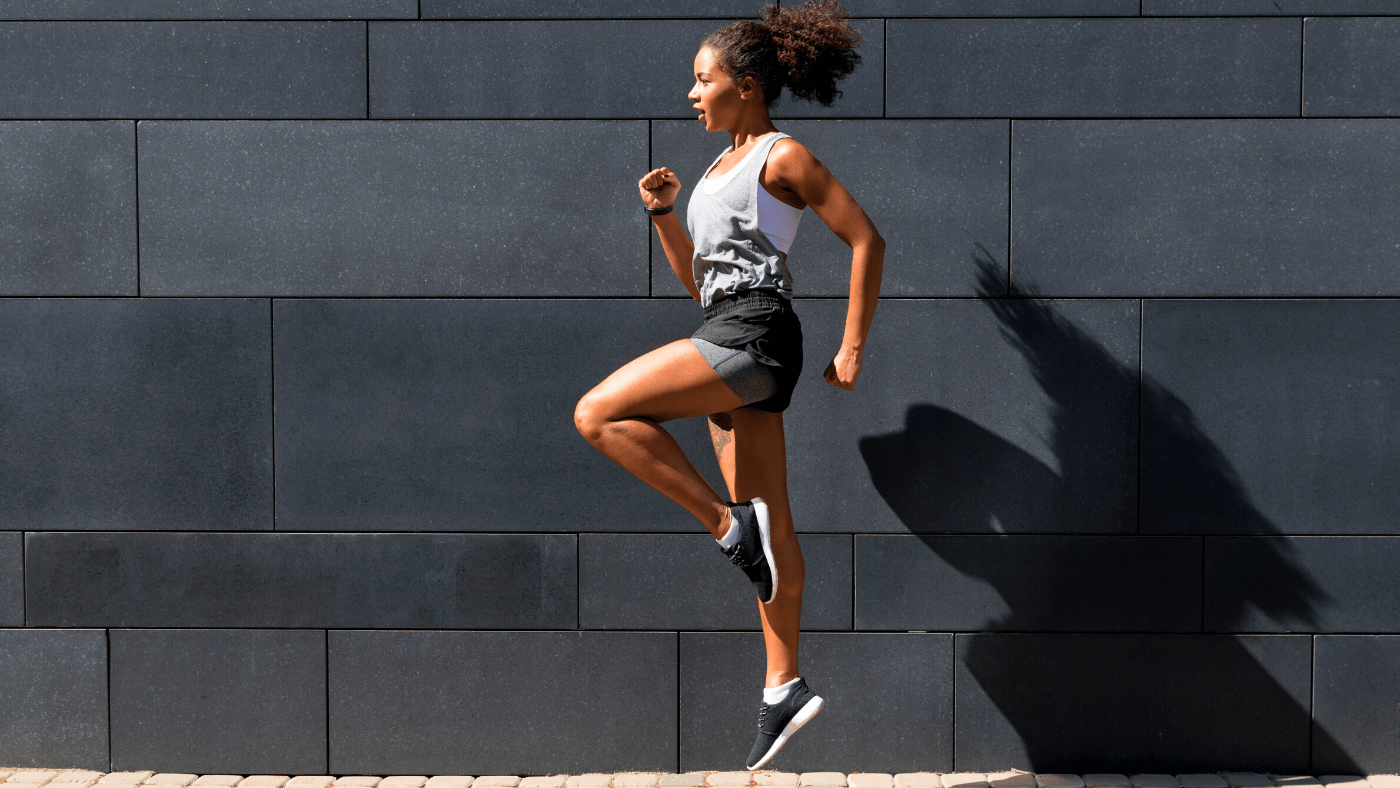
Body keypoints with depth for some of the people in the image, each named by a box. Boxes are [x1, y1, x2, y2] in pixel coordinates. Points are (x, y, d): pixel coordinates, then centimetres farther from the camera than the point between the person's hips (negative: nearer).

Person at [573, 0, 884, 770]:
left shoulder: (782, 157, -3)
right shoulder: (721, 167, 22)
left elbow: (865, 239, -6)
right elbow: (698, 279, 24)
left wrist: (853, 346, -9)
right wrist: (661, 213, 10)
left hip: (755, 336, -8)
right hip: (727, 342, 8)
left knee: (599, 414, -18)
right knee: (768, 525, 7)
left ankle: (730, 525, -14)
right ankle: (784, 687, 10)